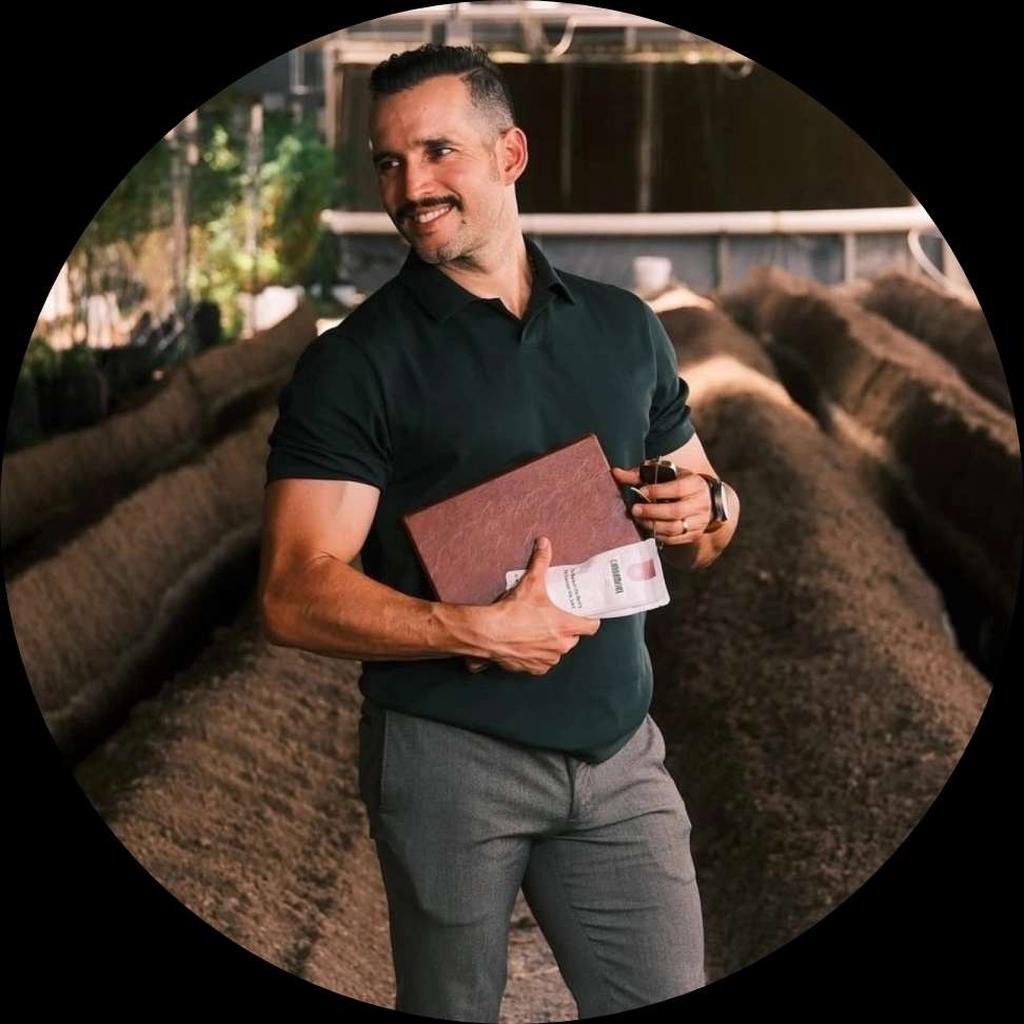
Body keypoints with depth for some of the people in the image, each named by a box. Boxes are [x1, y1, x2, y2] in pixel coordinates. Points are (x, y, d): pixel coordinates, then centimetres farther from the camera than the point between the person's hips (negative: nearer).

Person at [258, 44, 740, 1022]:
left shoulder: (623, 327, 9)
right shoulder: (354, 363, -6)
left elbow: (704, 511, 19)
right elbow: (293, 597, -13)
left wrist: (705, 511, -5)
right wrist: (478, 631, -24)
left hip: (619, 748, 4)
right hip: (450, 756, -3)